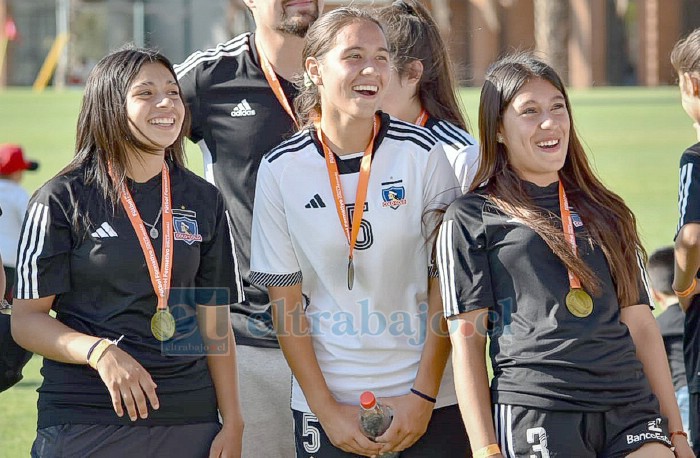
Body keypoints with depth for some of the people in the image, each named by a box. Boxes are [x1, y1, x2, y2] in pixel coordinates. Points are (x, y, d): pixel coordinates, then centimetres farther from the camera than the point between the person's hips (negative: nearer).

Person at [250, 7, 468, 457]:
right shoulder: (281, 168, -2)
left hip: (429, 399, 0)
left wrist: (424, 394, -8)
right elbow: (286, 301, 0)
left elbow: (446, 283, -2)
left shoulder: (423, 153, -4)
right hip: (329, 402, 0)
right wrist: (325, 409, -6)